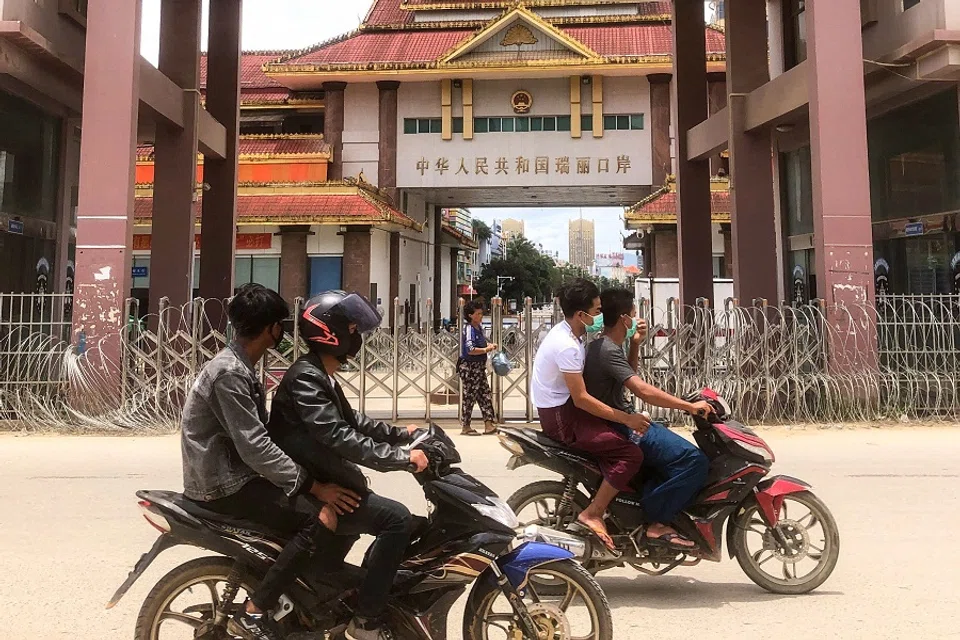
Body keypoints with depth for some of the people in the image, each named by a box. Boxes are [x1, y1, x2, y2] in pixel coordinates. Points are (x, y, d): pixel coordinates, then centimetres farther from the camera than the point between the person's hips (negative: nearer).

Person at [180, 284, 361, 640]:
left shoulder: (239, 367, 12)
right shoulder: (229, 373, -21)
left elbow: (260, 433, 15)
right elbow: (255, 448, -25)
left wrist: (311, 479, 11)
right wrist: (313, 486, -22)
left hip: (235, 473, 10)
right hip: (224, 485, -10)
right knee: (323, 518, -21)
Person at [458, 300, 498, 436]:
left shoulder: (479, 327, 10)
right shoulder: (468, 329, -17)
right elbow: (470, 349, -28)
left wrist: (489, 346, 8)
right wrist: (486, 349, -19)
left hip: (479, 367, 9)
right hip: (469, 367, -9)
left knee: (485, 395, 8)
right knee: (470, 396, 0)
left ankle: (488, 425, 11)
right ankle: (466, 427, 11)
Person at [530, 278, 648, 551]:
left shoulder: (568, 333, 8)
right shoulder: (567, 346, -23)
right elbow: (581, 399, -24)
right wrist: (627, 418, -19)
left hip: (564, 406, 10)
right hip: (561, 416, -10)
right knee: (631, 453, -18)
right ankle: (592, 514, -10)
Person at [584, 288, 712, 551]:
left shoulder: (601, 345, 13)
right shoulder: (608, 350, -20)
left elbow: (629, 375, 27)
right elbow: (643, 391, -30)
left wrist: (635, 344, 13)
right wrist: (690, 406, -26)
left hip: (623, 423, 11)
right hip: (621, 429, -11)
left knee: (680, 453, 20)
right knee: (694, 460, -20)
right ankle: (657, 524, -13)